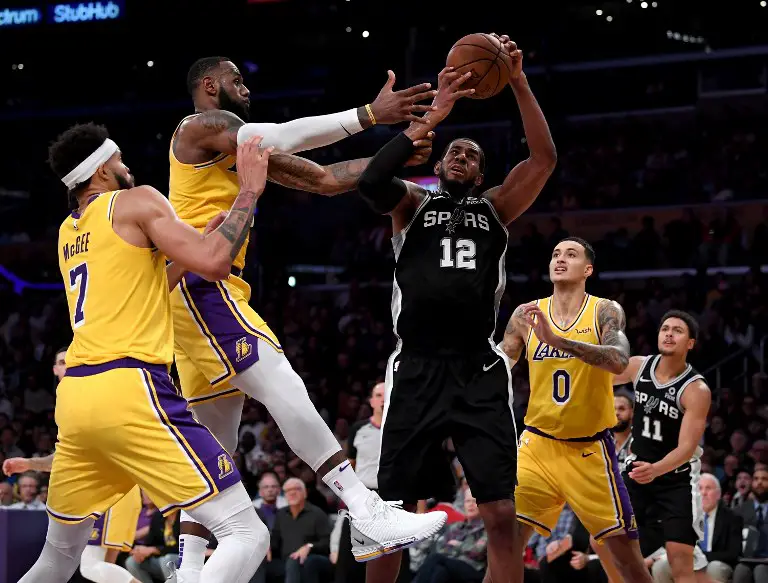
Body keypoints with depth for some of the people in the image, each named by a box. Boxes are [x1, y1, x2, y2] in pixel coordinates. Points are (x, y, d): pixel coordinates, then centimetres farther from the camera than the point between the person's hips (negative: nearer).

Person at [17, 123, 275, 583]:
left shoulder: (67, 233, 25)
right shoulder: (136, 201, 3)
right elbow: (213, 263, -10)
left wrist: (181, 260, 36)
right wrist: (249, 191, 1)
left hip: (74, 395, 8)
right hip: (130, 390, -8)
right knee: (246, 533, -10)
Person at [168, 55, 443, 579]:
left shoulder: (242, 148, 26)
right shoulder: (201, 126, -3)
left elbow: (324, 179, 21)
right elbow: (277, 137, -21)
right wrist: (369, 115, -23)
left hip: (209, 291, 11)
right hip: (201, 282, -11)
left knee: (217, 442, 10)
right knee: (280, 385, -22)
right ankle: (367, 512, -32)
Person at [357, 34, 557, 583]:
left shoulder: (494, 208, 16)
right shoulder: (414, 204, 13)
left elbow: (544, 158, 1)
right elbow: (371, 182, -11)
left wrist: (519, 83, -6)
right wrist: (432, 118, -13)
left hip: (479, 372, 1)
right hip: (417, 370, 0)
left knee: (502, 515, -5)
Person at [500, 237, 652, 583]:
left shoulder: (605, 312, -8)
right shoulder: (526, 314, 1)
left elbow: (619, 360, -28)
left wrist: (556, 340, -38)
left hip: (590, 448, -2)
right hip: (538, 443, 2)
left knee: (625, 551, 1)